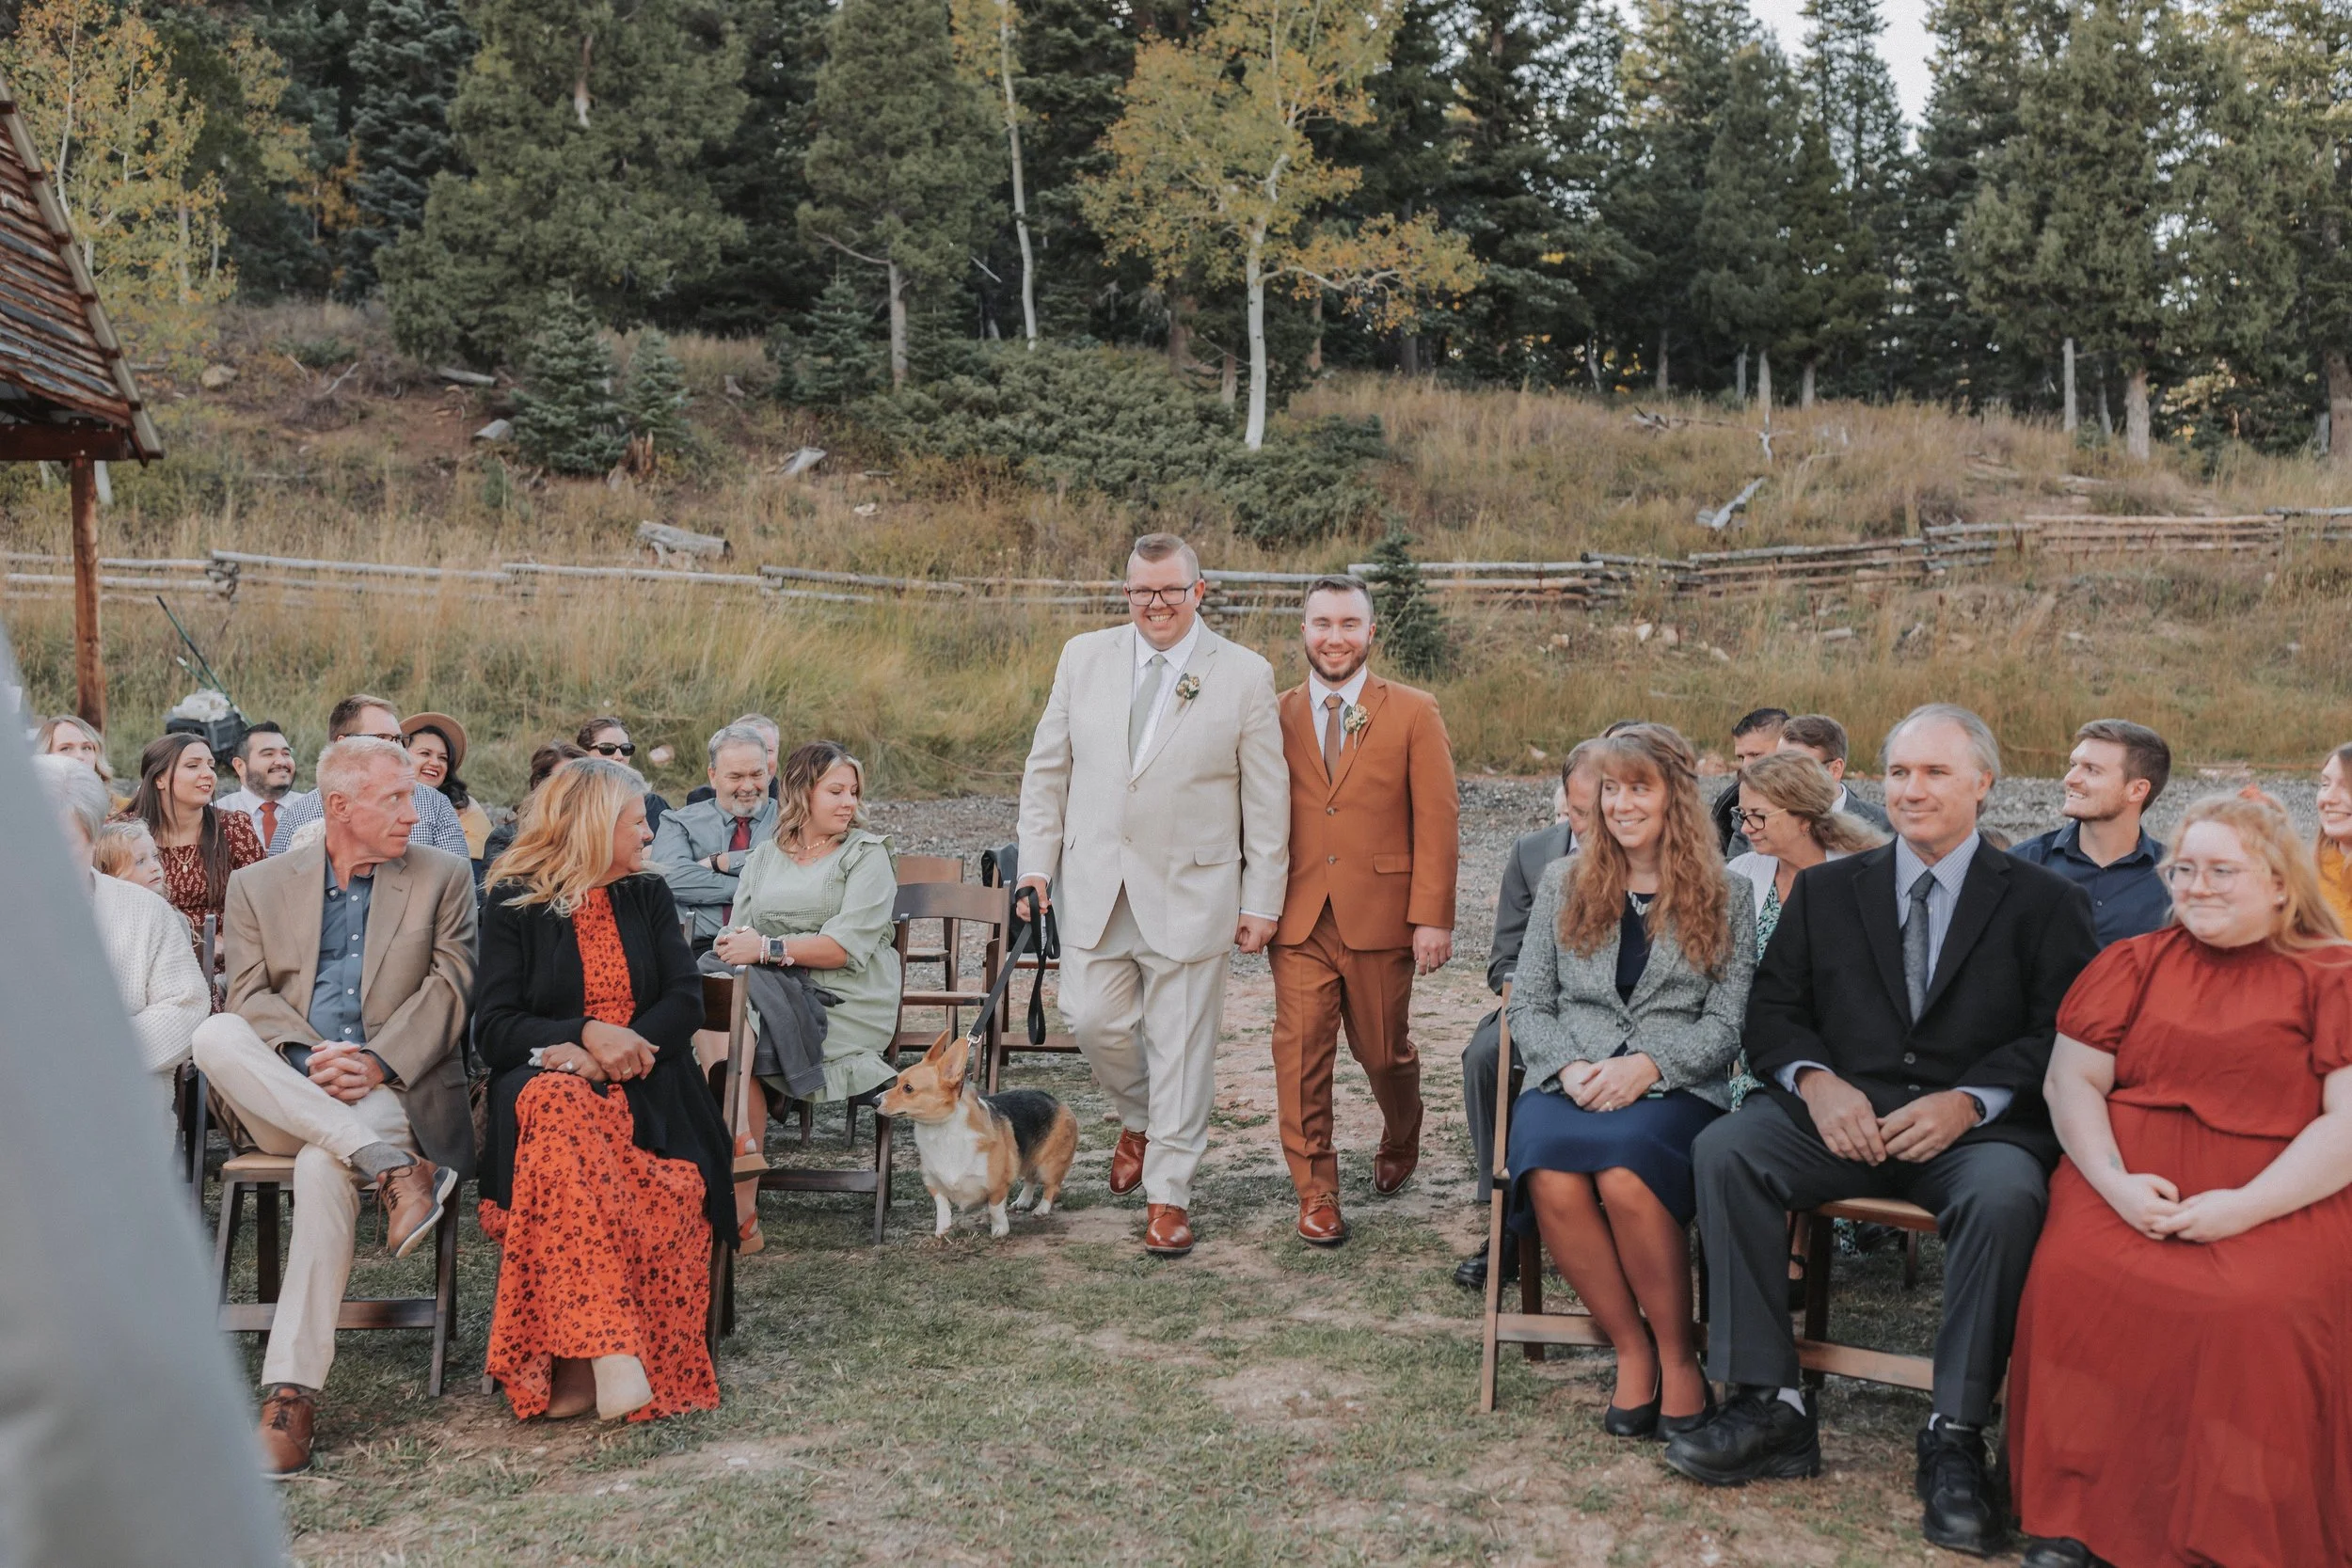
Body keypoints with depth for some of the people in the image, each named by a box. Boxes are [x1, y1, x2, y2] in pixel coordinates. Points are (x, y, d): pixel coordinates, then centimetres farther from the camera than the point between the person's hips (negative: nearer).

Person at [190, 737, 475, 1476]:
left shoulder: (443, 878, 11)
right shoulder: (258, 886, 15)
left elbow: (449, 986, 1)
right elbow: (250, 994, 5)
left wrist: (377, 1061, -14)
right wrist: (311, 1055, -15)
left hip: (394, 1088, -2)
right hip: (281, 1099, 3)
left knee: (323, 1165, -34)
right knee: (214, 1035, -29)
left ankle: (291, 1393, -33)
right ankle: (391, 1166, -33)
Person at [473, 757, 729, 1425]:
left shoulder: (648, 896, 18)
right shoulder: (512, 905, 8)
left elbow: (686, 999, 7)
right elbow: (493, 1027, 0)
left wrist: (620, 1048, -12)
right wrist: (586, 1035, -17)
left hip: (645, 1085, 3)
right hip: (550, 1078, -3)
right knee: (562, 1114, -40)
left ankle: (576, 1363, -28)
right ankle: (610, 1351, -46)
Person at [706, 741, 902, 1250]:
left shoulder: (867, 854, 4)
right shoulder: (765, 854, 20)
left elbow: (848, 945, -9)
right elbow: (739, 932, 11)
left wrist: (768, 948, -16)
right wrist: (736, 945, -13)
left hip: (844, 1001, -4)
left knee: (735, 1037, -27)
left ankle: (740, 1212, -23)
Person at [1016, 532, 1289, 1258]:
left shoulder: (1244, 675, -2)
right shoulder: (1084, 658, 6)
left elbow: (1267, 798, 0)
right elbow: (1046, 769, 11)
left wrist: (1261, 901, -2)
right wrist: (1037, 863, 4)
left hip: (1190, 891, -3)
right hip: (1095, 886, 3)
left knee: (1182, 1045, 2)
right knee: (1094, 1020, 2)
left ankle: (1168, 1196, 15)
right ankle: (1137, 1118, 34)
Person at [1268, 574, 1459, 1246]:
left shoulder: (1413, 713, 0)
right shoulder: (1277, 716, 5)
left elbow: (1438, 821, -3)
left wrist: (1433, 917, -10)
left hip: (1380, 917, -1)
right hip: (1298, 920, 1)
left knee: (1384, 1051, 12)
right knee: (1301, 1053, -5)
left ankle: (1399, 1147, 43)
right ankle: (1316, 1195, 7)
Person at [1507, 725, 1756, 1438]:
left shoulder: (1726, 896, 10)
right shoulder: (1562, 884, 17)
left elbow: (1726, 1022, 3)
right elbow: (1528, 1003, 12)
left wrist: (1647, 1066, -14)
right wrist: (1569, 1069, -7)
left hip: (1676, 1087, -2)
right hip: (1568, 1081, 2)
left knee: (1626, 1177, -35)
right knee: (1553, 1181, -33)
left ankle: (1677, 1353, -13)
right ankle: (1631, 1349, -12)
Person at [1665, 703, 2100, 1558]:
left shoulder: (2044, 902, 8)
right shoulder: (1825, 889, 16)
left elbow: (2062, 1036, -1)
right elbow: (1773, 1010, 11)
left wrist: (1968, 1101, -17)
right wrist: (1817, 1080, -10)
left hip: (1976, 1127, -2)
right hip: (1842, 1116, 3)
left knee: (2005, 1195, -36)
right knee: (1724, 1149, -25)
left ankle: (1955, 1438, -22)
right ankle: (1768, 1405, -21)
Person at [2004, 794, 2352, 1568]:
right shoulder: (2133, 962, 16)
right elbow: (2072, 1078, 9)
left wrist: (2247, 1206, -15)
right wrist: (2115, 1182, -9)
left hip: (2282, 1201, -2)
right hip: (2133, 1182, 3)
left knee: (2260, 1311, -33)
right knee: (2071, 1276, -28)